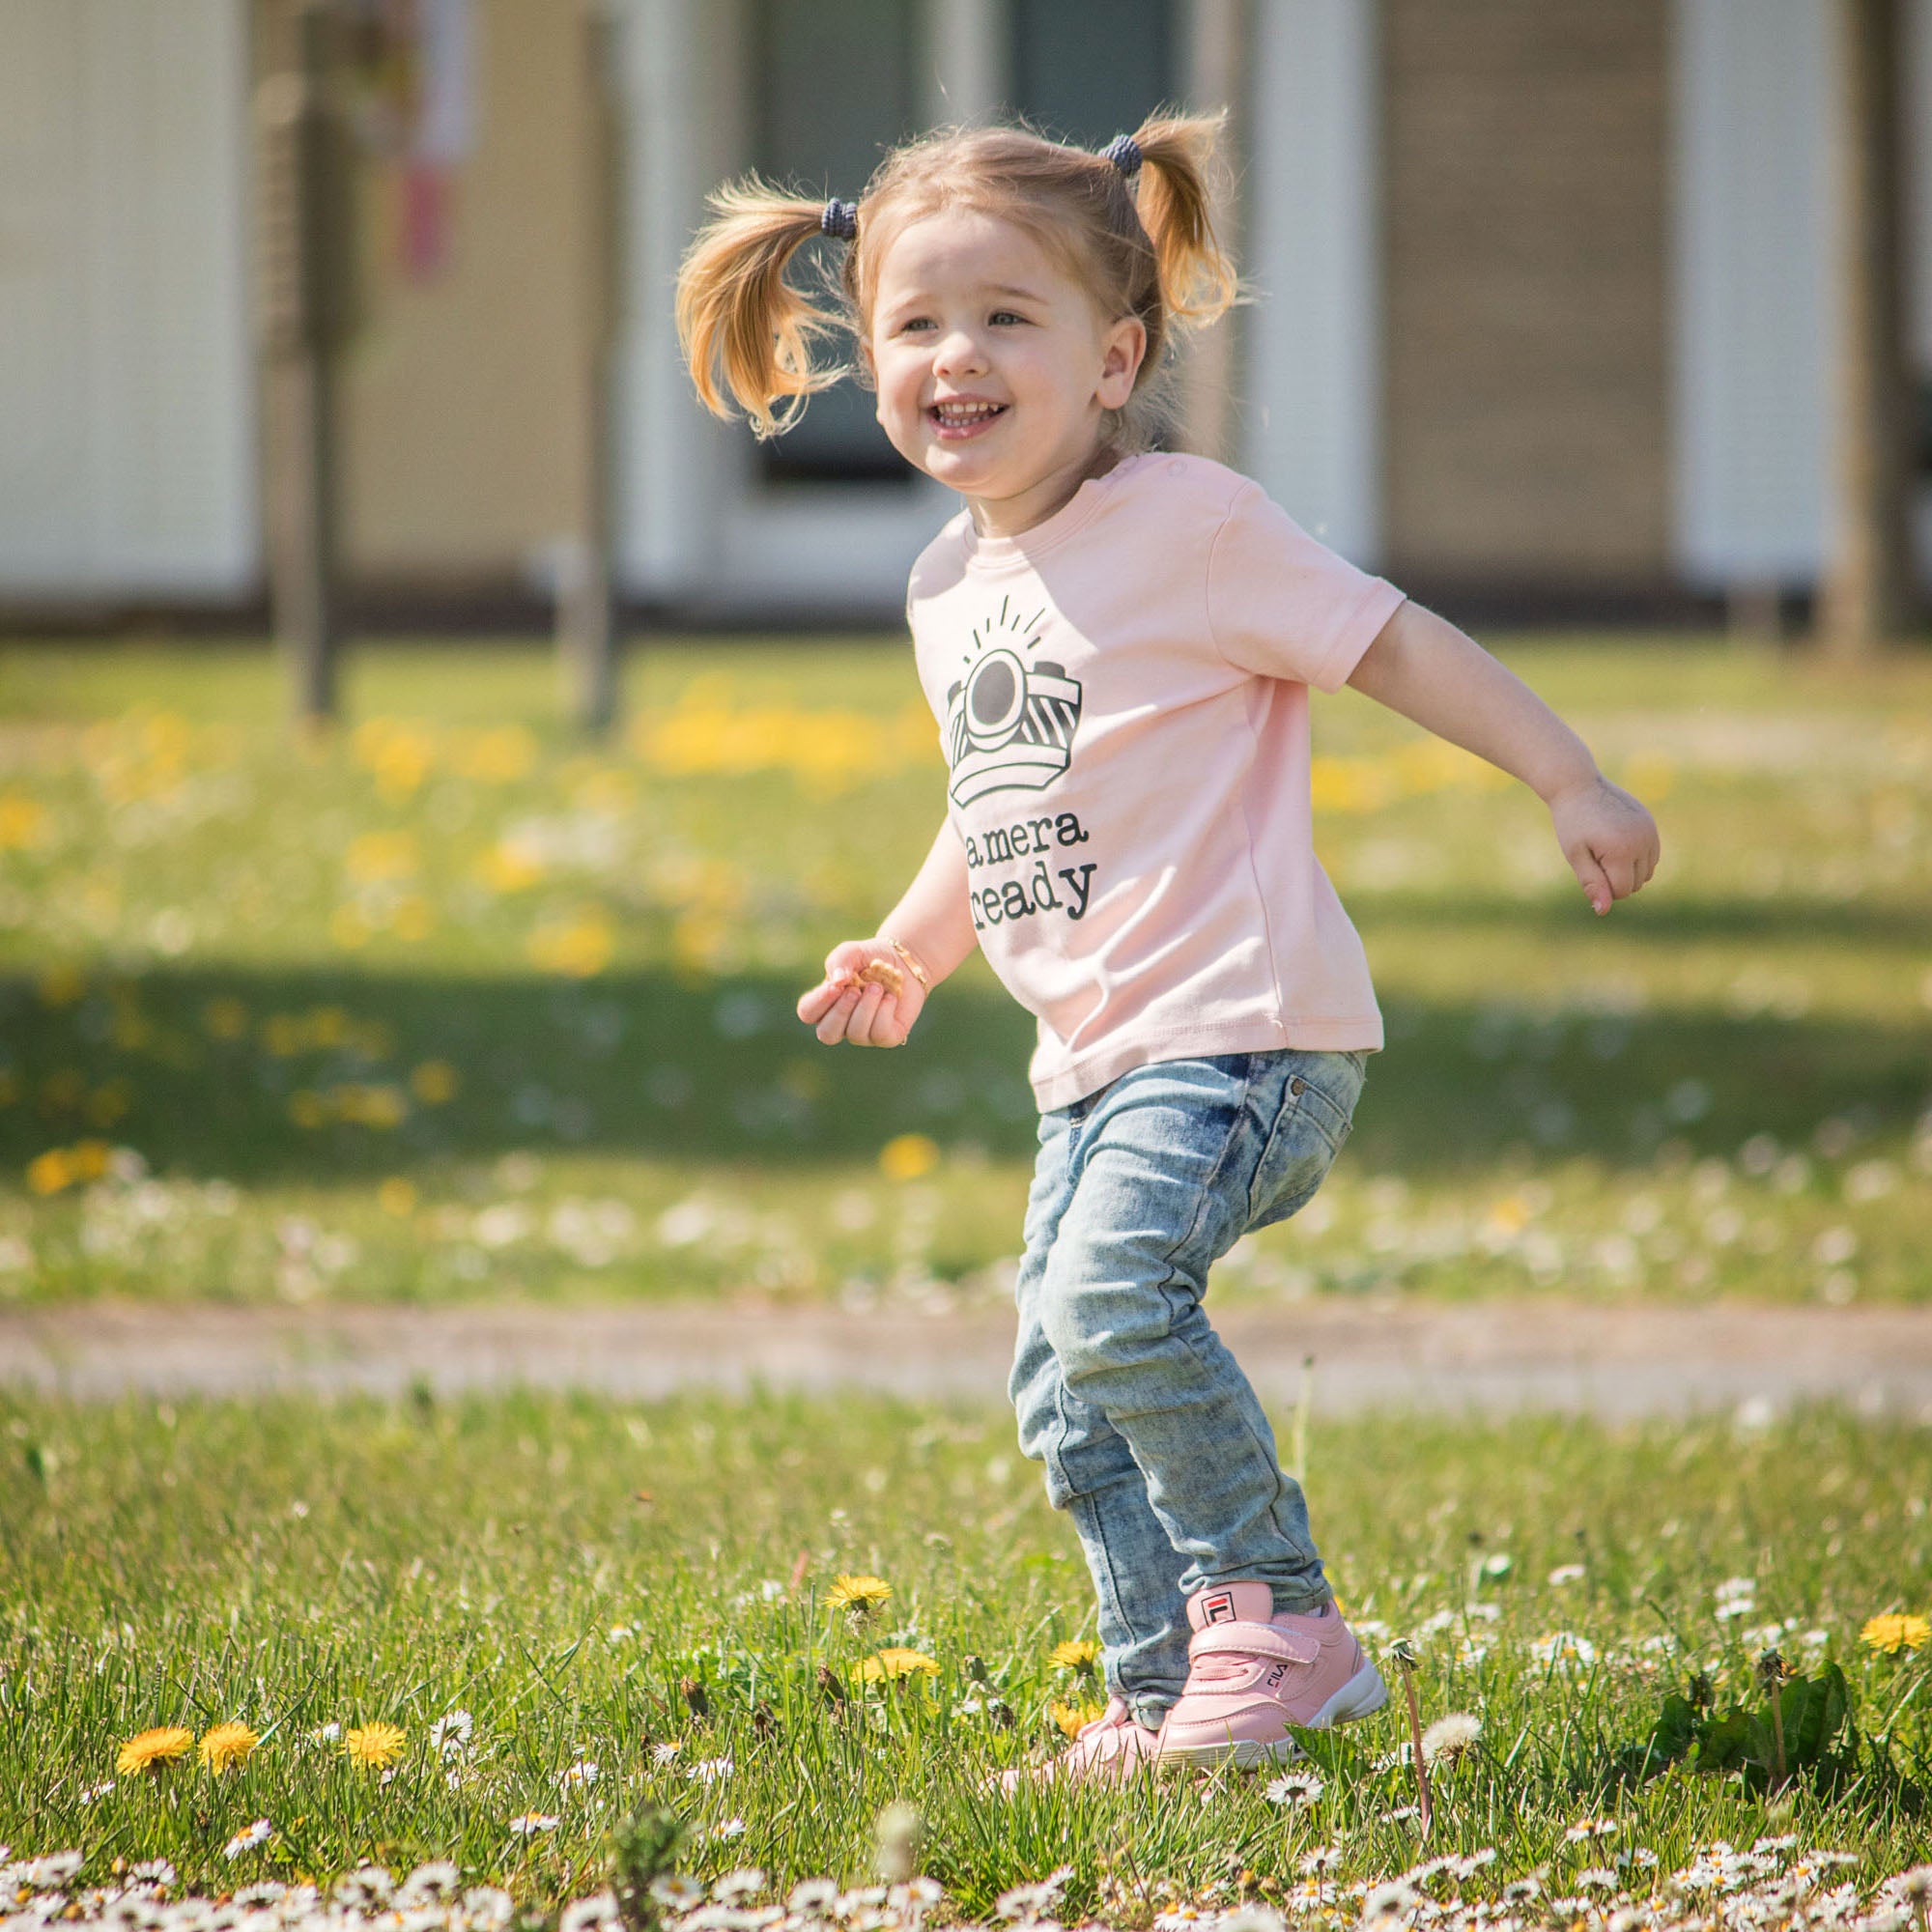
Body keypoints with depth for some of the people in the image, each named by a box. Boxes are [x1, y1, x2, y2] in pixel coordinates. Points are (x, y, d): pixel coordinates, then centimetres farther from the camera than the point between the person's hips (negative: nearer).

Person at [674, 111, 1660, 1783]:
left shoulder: (1184, 524, -10)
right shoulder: (950, 591, 13)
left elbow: (1394, 642, -8)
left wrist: (1577, 786, -9)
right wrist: (912, 953, 31)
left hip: (1242, 1021, -9)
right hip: (1097, 1059, 9)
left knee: (1113, 1292, -26)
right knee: (1062, 1395, 6)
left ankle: (1283, 1628, -14)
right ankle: (1169, 1701, 15)